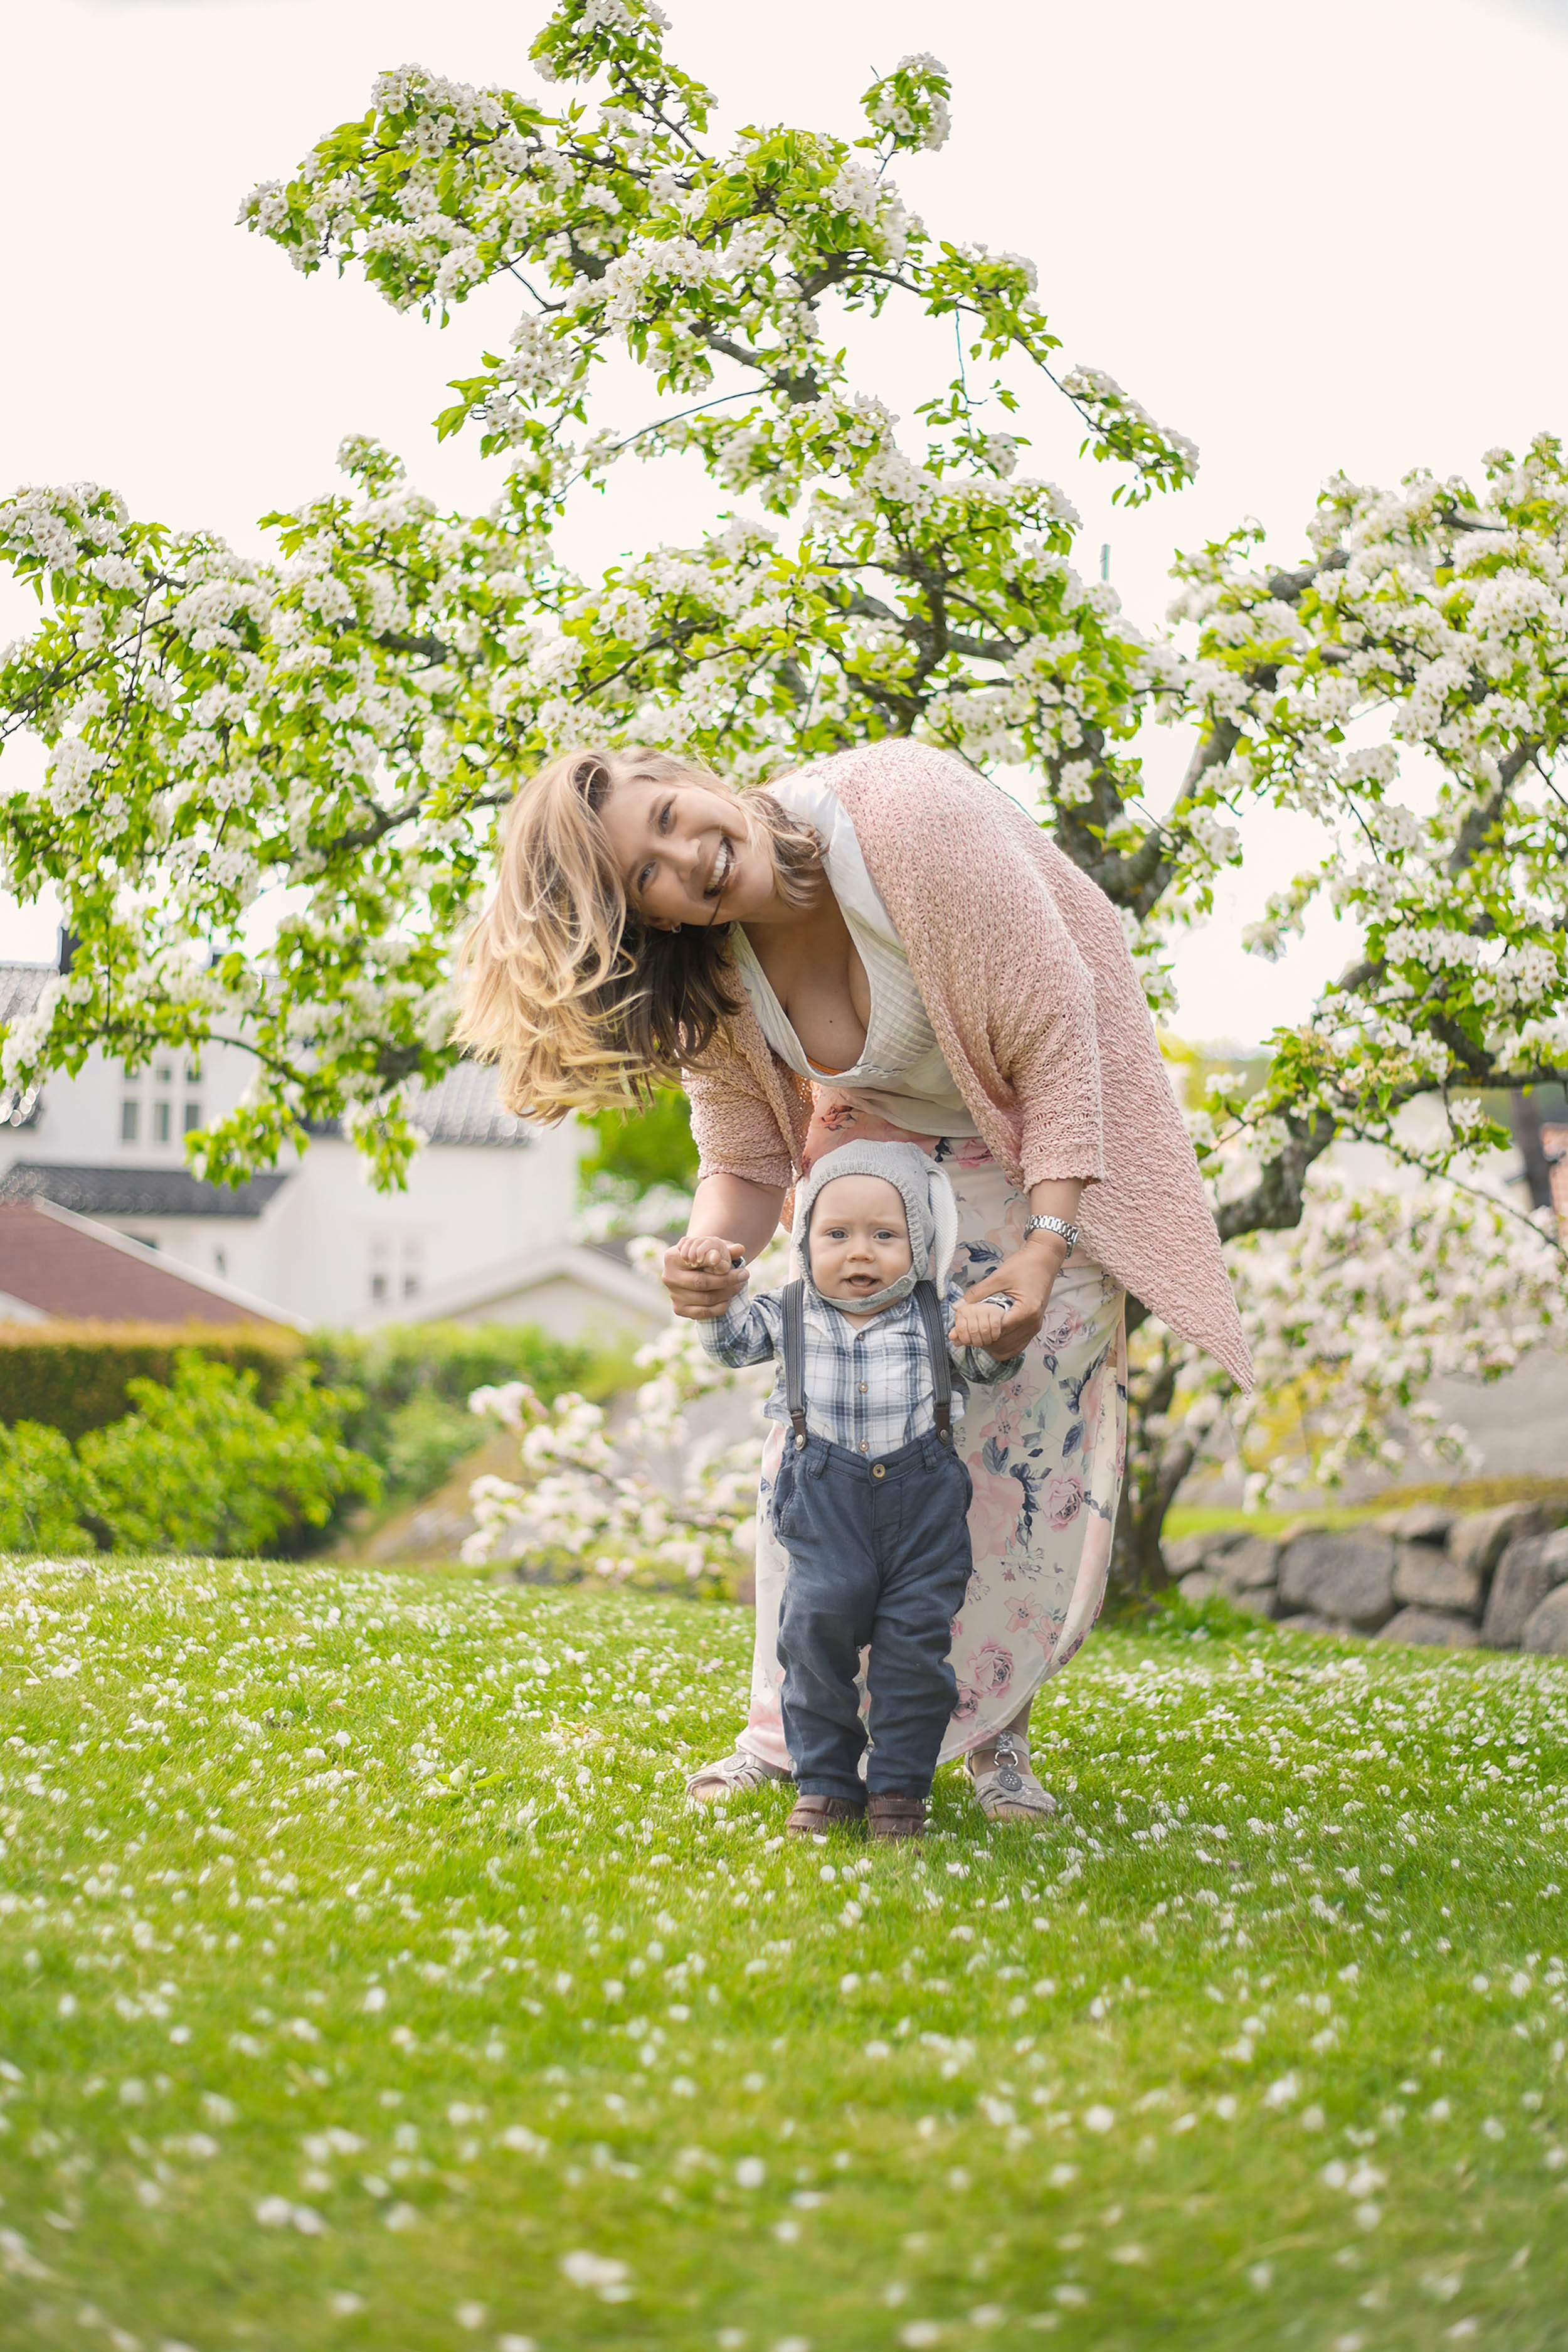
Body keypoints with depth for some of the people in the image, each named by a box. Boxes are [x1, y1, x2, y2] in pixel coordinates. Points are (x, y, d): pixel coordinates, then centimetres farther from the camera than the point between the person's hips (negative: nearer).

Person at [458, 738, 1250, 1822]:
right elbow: (747, 1167, -7)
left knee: (1033, 1442, -10)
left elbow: (1055, 1032, -28)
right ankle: (795, 1730, 3)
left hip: (1055, 1132, -3)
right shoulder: (710, 975, -18)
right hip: (882, 1138, 4)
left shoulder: (909, 816, -35)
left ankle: (996, 1734, 3)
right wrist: (710, 1255, -32)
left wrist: (1046, 1244, -33)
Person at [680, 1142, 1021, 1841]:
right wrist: (714, 1281, -4)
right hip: (825, 1500, 0)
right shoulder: (790, 1314, 6)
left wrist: (990, 1325, -17)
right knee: (817, 1627, -6)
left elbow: (994, 1365, 5)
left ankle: (900, 1785, 11)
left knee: (915, 1638, -1)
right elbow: (731, 1339, 12)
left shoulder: (937, 1314, 3)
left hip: (923, 1497, 0)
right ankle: (825, 1782, 8)